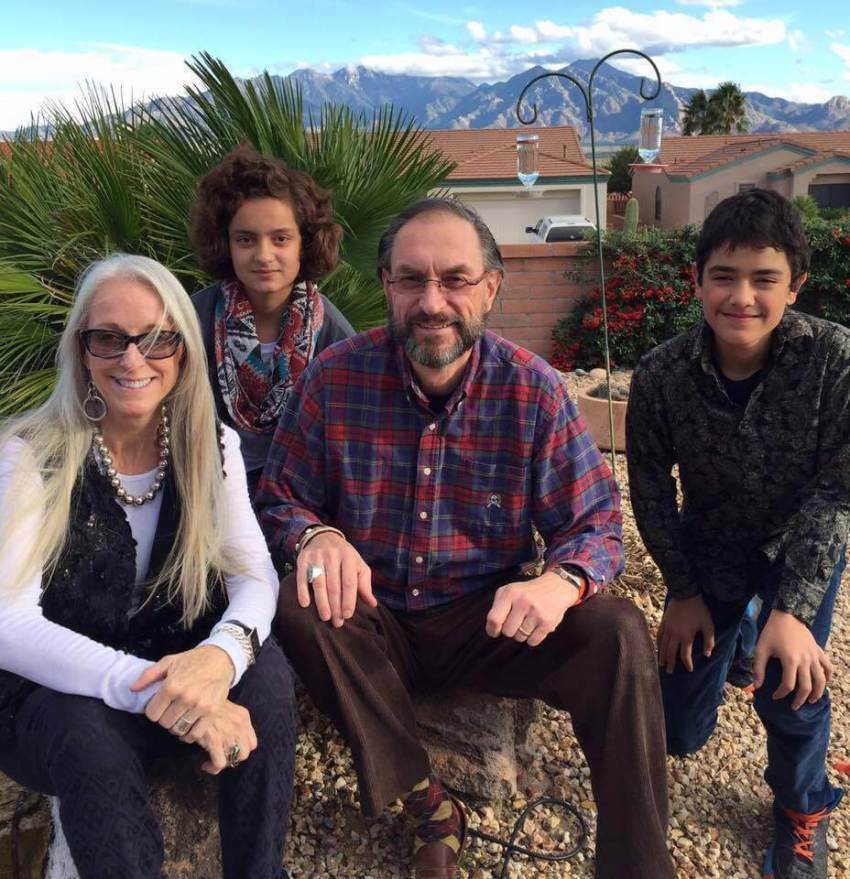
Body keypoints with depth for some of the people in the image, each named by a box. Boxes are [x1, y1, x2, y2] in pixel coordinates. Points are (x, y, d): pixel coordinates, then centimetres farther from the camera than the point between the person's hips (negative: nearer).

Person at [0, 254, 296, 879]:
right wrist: (151, 689, -37)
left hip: (179, 678, 3)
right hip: (53, 697, -2)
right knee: (86, 733, -35)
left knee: (265, 669, -26)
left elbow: (255, 574, -9)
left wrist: (223, 652, -34)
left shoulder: (214, 447, -3)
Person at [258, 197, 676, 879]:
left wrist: (562, 580, -29)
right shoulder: (336, 377, -9)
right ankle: (429, 806, -14)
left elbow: (596, 522, -5)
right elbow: (279, 500, 0)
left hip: (486, 624, 0)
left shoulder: (535, 390, -9)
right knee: (298, 609, -30)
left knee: (619, 633, -24)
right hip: (373, 626, 1)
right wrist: (315, 536, -25)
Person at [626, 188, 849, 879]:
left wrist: (794, 611, -28)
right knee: (681, 731, 5)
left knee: (790, 683, -21)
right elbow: (651, 491, -9)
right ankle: (730, 636, 39)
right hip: (709, 545, 2)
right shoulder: (661, 376, -22)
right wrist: (685, 590, -7)